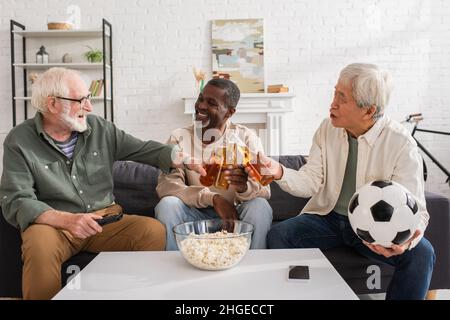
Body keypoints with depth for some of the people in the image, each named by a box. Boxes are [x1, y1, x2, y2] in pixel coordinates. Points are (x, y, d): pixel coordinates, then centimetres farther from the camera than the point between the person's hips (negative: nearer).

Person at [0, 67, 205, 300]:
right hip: (53, 224, -3)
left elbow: (145, 150, 7)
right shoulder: (19, 141, -5)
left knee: (154, 231, -21)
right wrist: (66, 219, -29)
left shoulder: (99, 128, 5)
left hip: (105, 218, 3)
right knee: (40, 247, -37)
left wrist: (187, 160, -10)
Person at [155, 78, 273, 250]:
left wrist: (244, 187, -40)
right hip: (195, 214, 1)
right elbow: (165, 185, -17)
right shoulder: (179, 138, -4)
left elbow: (264, 190, -15)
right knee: (167, 204, -26)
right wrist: (213, 198, -29)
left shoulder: (246, 138, -6)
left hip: (235, 214, 0)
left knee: (260, 206, -28)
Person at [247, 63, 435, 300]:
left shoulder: (401, 143, -15)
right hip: (328, 217, 3)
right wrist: (279, 172, -27)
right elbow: (311, 182, -7)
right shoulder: (327, 129, -4)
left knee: (421, 253, -28)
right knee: (277, 235, -19)